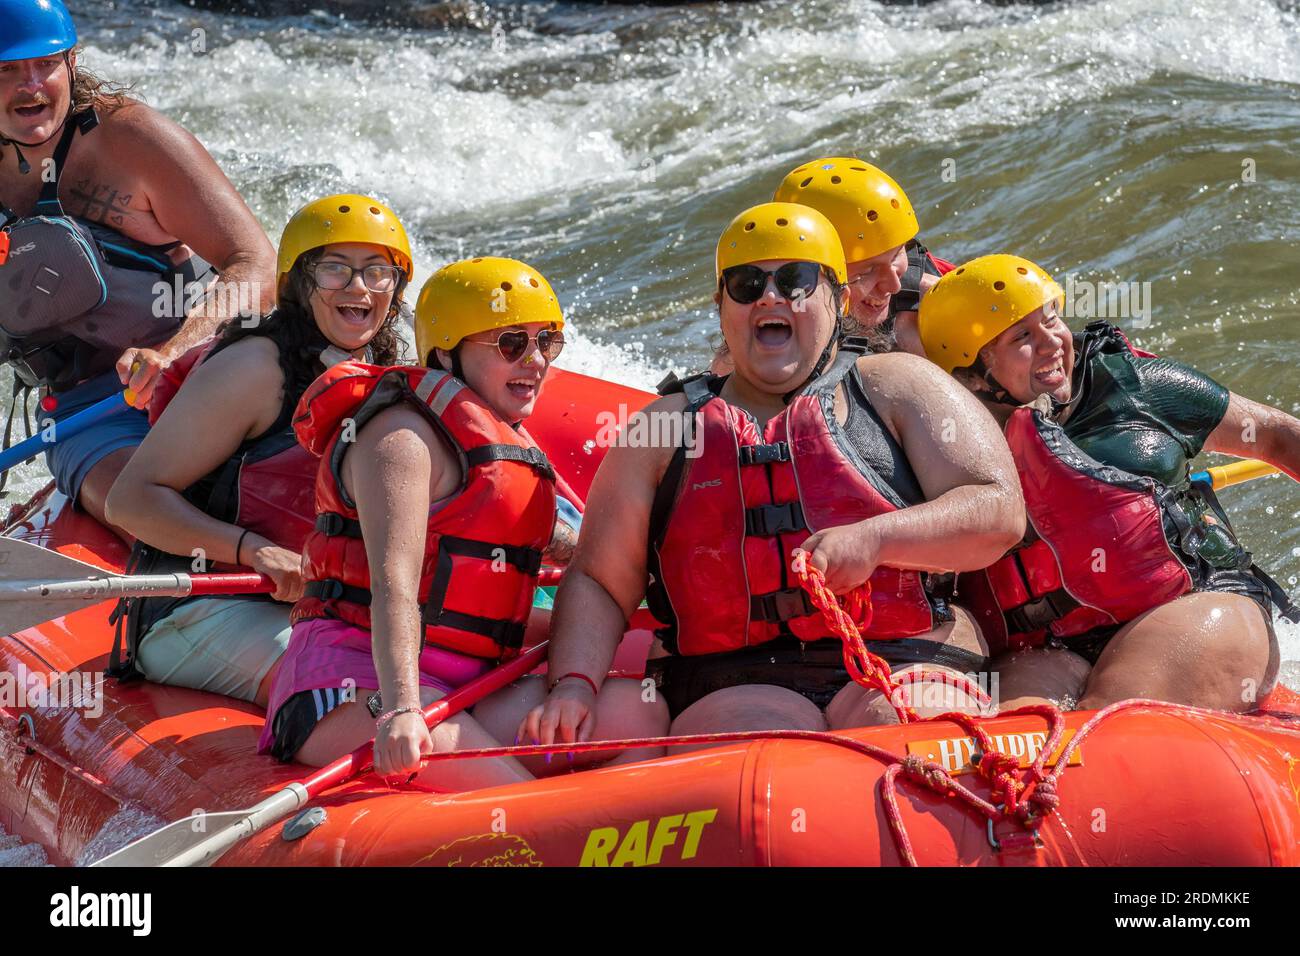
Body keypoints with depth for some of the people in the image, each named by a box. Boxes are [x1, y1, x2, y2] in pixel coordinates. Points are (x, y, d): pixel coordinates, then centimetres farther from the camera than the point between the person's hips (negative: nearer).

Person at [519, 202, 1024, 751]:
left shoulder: (897, 388, 15)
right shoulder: (667, 427, 19)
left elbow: (1001, 511, 3)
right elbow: (598, 582, 17)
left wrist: (873, 540, -14)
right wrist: (575, 684, -4)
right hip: (734, 688, 1)